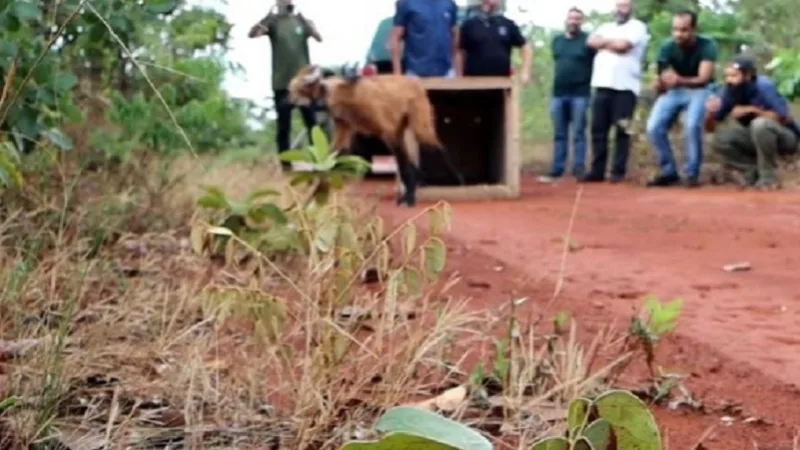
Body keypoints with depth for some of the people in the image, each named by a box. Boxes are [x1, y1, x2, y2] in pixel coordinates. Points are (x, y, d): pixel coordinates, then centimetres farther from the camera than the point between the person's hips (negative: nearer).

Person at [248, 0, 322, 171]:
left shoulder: (302, 21, 6)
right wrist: (265, 19, -31)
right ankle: (285, 163, 8)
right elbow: (252, 34, -14)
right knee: (284, 126, 3)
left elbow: (319, 38, -9)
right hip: (282, 83, -1)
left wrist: (305, 21, -25)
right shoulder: (273, 22, 1)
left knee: (312, 122, 3)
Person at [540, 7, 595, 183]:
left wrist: (590, 82, -5)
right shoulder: (556, 41, 12)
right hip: (558, 94, 5)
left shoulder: (588, 40, -3)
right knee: (559, 135, 8)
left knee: (578, 134, -3)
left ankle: (579, 170, 1)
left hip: (580, 94, -5)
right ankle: (556, 171, 11)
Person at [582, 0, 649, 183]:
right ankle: (597, 170, 8)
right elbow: (591, 41, 4)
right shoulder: (606, 27, 21)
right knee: (598, 129, 4)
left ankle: (618, 171, 1)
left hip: (625, 86, -6)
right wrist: (612, 44, -6)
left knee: (622, 131, -3)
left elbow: (621, 45, -13)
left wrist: (604, 42, 3)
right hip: (602, 85, 6)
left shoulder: (637, 27, 2)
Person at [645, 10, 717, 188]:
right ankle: (668, 172, 2)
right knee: (654, 127, -15)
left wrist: (680, 80, -47)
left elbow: (703, 78, -28)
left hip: (698, 90, -3)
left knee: (692, 125, -30)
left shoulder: (707, 46, -21)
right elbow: (661, 86, -16)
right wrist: (661, 82, -42)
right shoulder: (667, 47, -15)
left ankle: (692, 173, -13)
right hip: (673, 91, 3)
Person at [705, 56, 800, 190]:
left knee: (760, 123, -36)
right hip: (758, 138, 6)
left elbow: (785, 118, -26)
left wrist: (751, 110, -30)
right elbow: (710, 128, -6)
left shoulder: (763, 87, -26)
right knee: (720, 140, -15)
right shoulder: (728, 91, -10)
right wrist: (710, 112, -29)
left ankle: (769, 177, -18)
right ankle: (755, 173, -1)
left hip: (786, 137, -6)